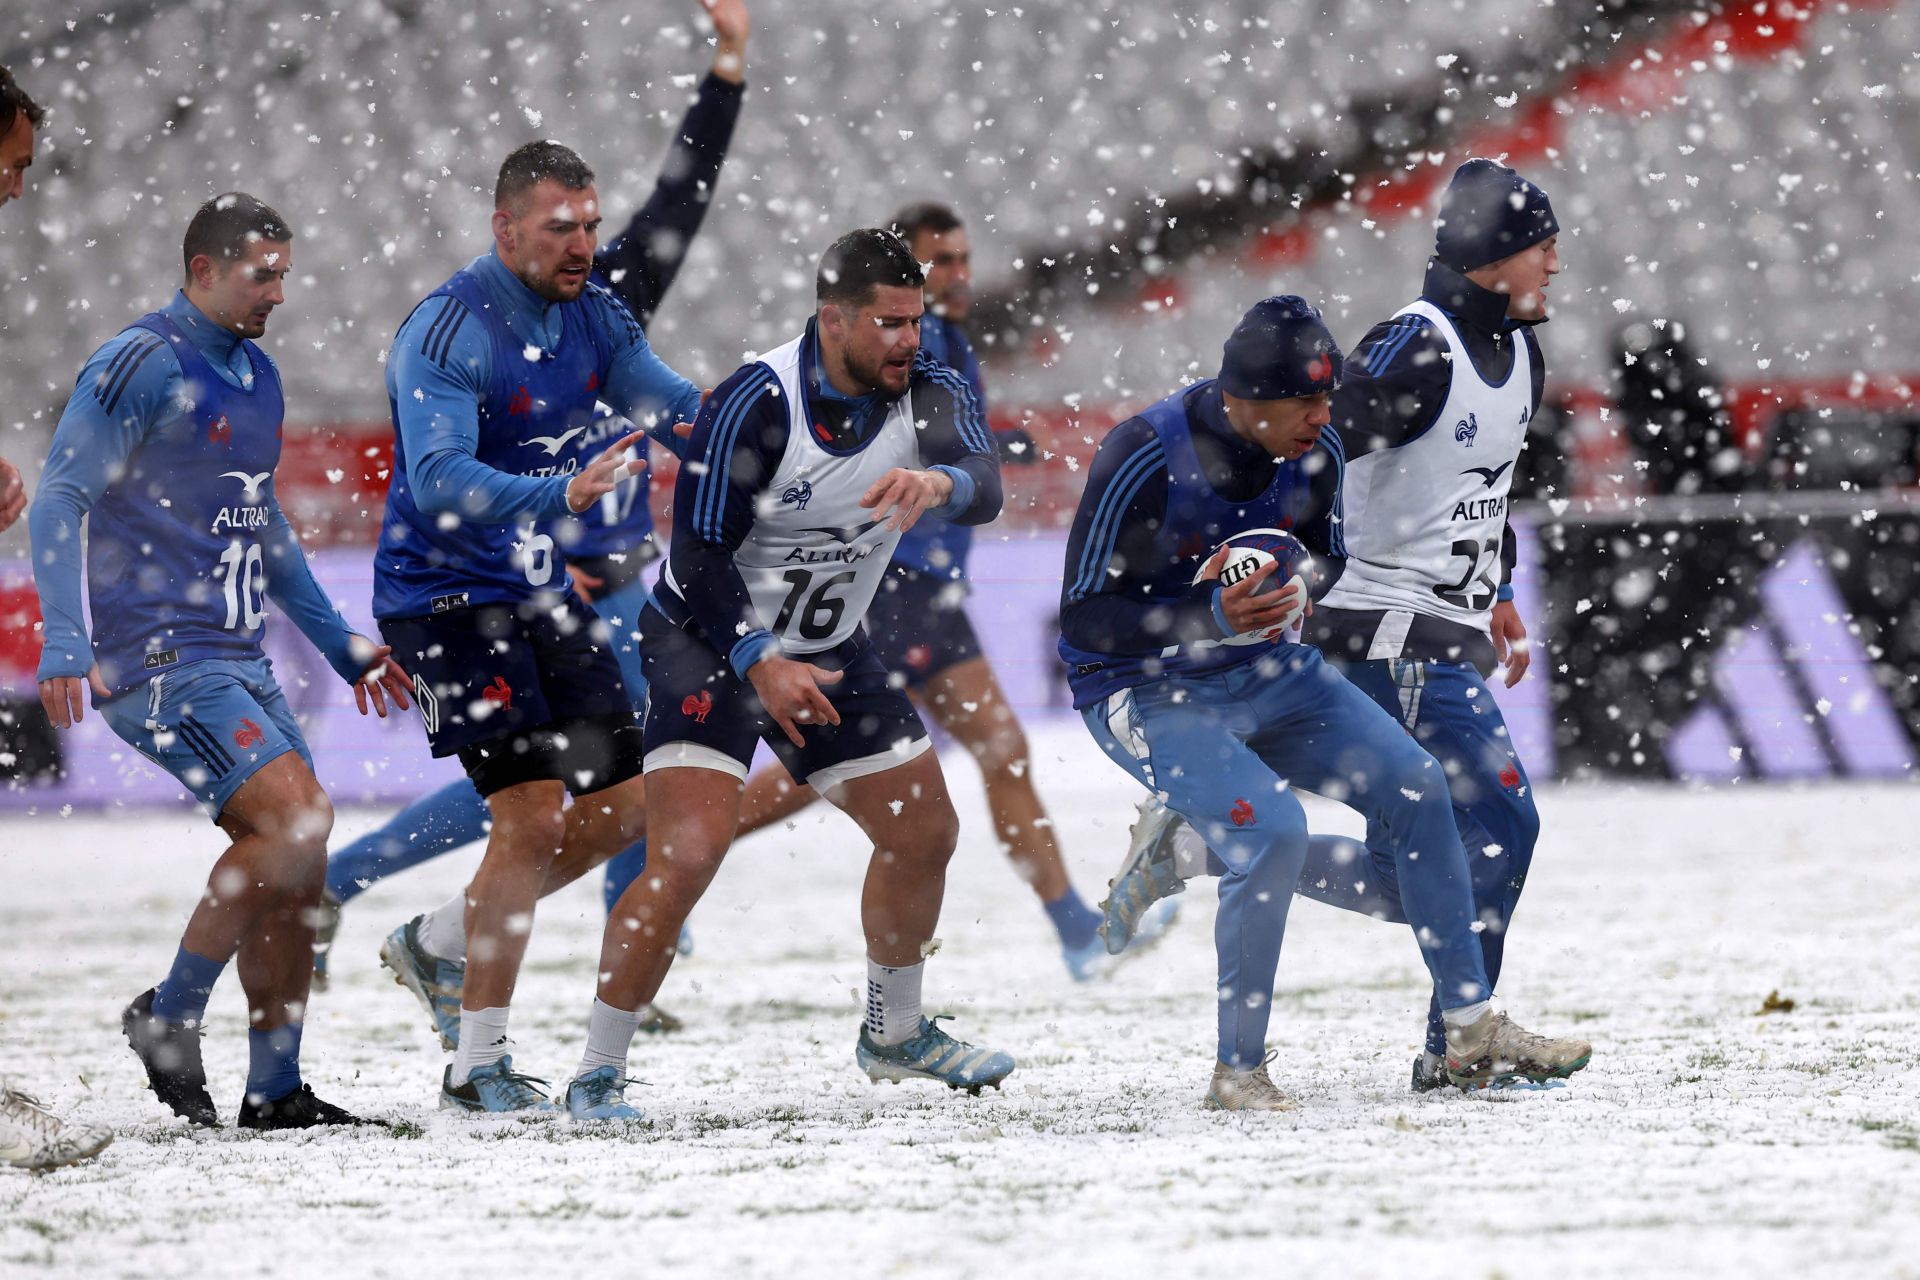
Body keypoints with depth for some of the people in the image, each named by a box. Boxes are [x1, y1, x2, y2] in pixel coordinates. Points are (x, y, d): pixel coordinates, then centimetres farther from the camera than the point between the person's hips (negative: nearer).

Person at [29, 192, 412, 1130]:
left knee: (295, 864, 3)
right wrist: (65, 645, -22)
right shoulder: (141, 365, -10)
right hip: (160, 657, -9)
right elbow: (60, 501, -12)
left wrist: (341, 646, 29)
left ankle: (276, 1090, 8)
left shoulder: (258, 377, 17)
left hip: (235, 658, 9)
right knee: (294, 819, -20)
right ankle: (170, 1018, -8)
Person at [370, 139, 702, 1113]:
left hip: (541, 593, 8)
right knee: (533, 815, -16)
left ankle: (438, 944, 26)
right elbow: (439, 483, -31)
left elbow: (678, 410, 3)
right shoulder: (448, 332, -20)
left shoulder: (593, 316, 4)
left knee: (623, 808, 7)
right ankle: (476, 1069, -6)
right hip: (448, 596, -8)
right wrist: (558, 493, -47)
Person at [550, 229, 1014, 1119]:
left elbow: (983, 483, -28)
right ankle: (598, 1073, -14)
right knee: (689, 852, -22)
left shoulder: (926, 391, -9)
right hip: (709, 639, -7)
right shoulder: (758, 403, -24)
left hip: (827, 650, 7)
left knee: (925, 832, 11)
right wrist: (761, 665, -31)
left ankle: (894, 1034, 35)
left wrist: (938, 484, -50)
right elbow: (699, 559, -22)